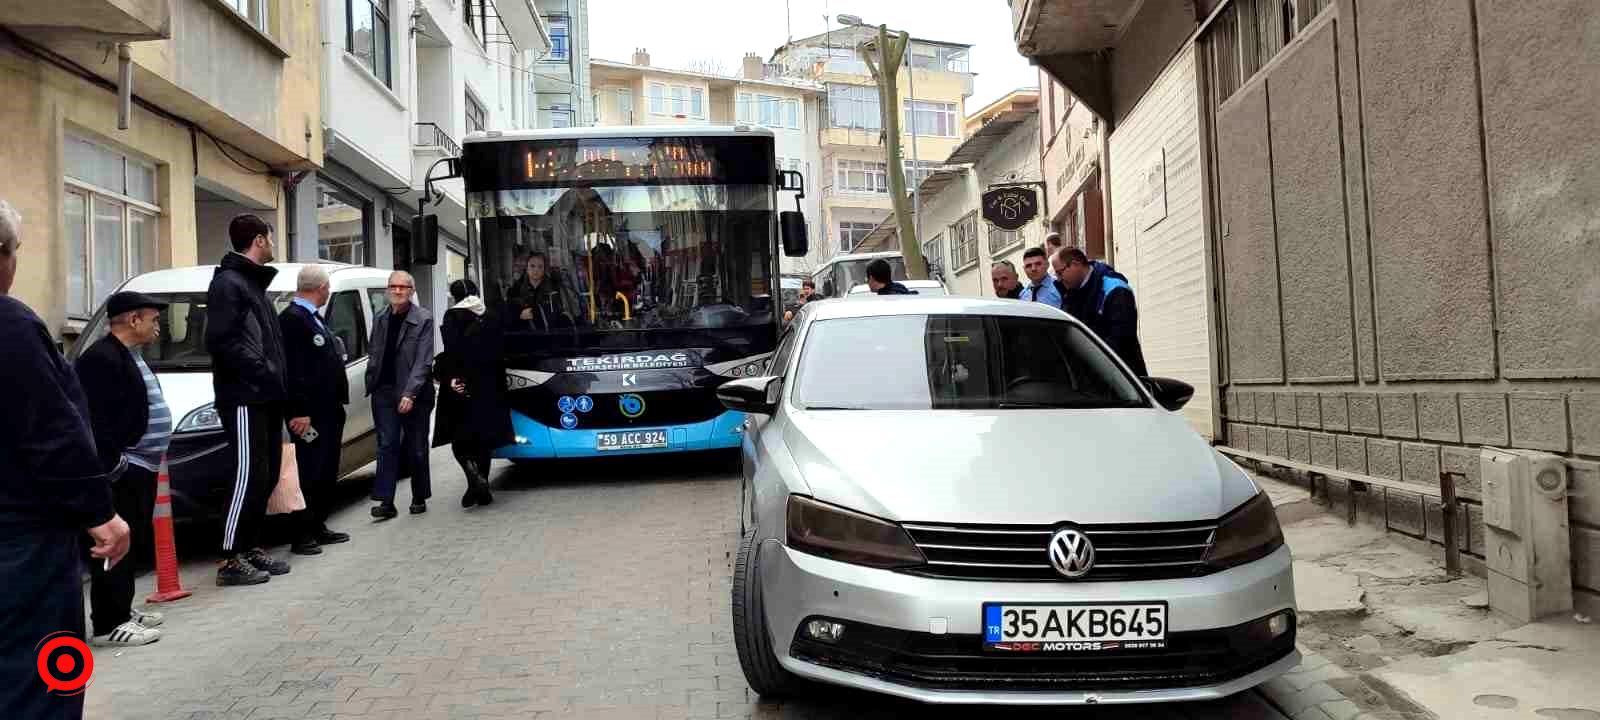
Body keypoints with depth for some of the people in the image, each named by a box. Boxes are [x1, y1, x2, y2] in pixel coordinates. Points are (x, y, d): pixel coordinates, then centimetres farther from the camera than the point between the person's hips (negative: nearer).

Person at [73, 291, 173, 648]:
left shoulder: (130, 356, 18)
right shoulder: (101, 358, -16)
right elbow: (96, 420, -21)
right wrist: (115, 465, -20)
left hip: (139, 468, 11)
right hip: (121, 472, -11)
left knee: (131, 542, 16)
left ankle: (121, 610, 26)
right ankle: (109, 624, -1)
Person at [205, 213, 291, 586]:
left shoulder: (255, 283, 21)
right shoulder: (228, 283, -9)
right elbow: (221, 341, -19)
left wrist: (275, 380, 11)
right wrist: (261, 371, -20)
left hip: (265, 397, 10)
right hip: (243, 398, -10)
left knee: (267, 475, 11)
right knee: (249, 476, -10)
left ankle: (251, 547, 20)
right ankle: (231, 560, -6)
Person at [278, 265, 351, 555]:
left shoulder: (313, 318, 18)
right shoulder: (292, 318, -13)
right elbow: (292, 370, -20)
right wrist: (299, 411, -23)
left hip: (328, 411, 10)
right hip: (309, 412, -10)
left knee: (327, 473, 14)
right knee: (309, 474, -4)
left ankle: (318, 528, 23)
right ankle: (302, 535, 2)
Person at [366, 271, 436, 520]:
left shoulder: (423, 320, -8)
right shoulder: (380, 318, 8)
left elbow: (423, 360, -14)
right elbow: (374, 354, 14)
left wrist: (410, 393, -20)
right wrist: (371, 383, 4)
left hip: (414, 393, -3)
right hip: (385, 391, 3)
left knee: (417, 448, 7)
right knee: (387, 445, -2)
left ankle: (419, 498, 21)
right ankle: (386, 501, -3)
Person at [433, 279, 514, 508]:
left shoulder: (452, 317, -5)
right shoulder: (491, 318, 7)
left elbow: (451, 352, -17)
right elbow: (499, 354, 8)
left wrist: (450, 377, -16)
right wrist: (498, 384, 13)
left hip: (462, 385, -4)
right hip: (488, 387, 4)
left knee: (459, 437, 4)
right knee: (484, 436, 10)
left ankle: (473, 474, -20)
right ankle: (483, 490, 11)